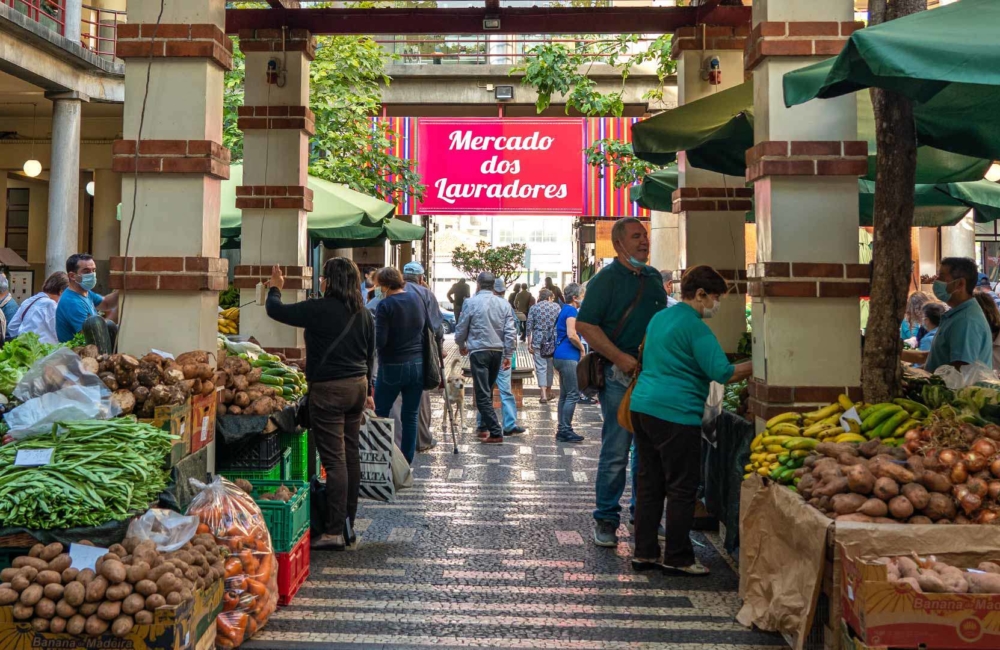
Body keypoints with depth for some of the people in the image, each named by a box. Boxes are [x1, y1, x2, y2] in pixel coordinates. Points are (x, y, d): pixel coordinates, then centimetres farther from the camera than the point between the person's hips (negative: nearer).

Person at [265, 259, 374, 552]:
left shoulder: (320, 309, -14)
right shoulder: (363, 313, 8)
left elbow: (275, 310, -3)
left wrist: (275, 288, 18)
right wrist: (367, 392, 27)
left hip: (328, 389, -7)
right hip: (357, 385, 7)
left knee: (334, 460, -6)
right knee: (351, 455, 12)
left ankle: (335, 532, -2)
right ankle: (348, 525, 21)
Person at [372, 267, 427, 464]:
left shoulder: (385, 305, -14)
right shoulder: (417, 298, 3)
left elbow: (379, 341, -17)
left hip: (393, 366, -5)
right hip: (417, 364, 5)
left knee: (381, 412, 12)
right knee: (411, 416, 9)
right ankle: (407, 461, 13)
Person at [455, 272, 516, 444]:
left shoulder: (472, 302, -6)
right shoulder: (504, 304, 3)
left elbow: (461, 328, 2)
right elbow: (511, 332, 0)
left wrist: (461, 345, 21)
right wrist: (508, 355, 7)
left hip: (478, 351, -5)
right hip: (497, 351, 5)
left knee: (482, 394, -3)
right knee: (488, 391, 19)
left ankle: (495, 433, -8)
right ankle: (486, 426, 23)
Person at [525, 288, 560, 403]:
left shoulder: (534, 308, 1)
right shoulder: (556, 307, 4)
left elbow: (529, 326, -2)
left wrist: (529, 343, 2)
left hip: (538, 342, -2)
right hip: (553, 342, 2)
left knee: (541, 367, -2)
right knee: (550, 366, 15)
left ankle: (543, 395, -12)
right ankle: (548, 392, 28)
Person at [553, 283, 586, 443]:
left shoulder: (565, 310, 18)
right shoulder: (571, 311, -11)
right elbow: (571, 335, -22)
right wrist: (582, 348, -7)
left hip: (561, 356, 10)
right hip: (568, 357, -10)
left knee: (565, 395, 12)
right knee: (573, 394, -8)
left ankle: (562, 430, 14)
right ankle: (565, 430, -7)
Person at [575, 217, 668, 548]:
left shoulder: (654, 278, 15)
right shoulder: (605, 279, -7)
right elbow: (584, 325, -13)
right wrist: (621, 358, -18)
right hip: (619, 375, -6)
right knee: (616, 452, -3)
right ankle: (605, 520, 9)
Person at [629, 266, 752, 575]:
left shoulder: (659, 317, 16)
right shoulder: (696, 328, -12)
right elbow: (723, 373, -15)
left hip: (642, 407, 9)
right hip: (675, 413, -9)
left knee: (649, 484, 13)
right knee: (682, 488, 2)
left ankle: (644, 553, 18)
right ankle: (678, 558, 8)